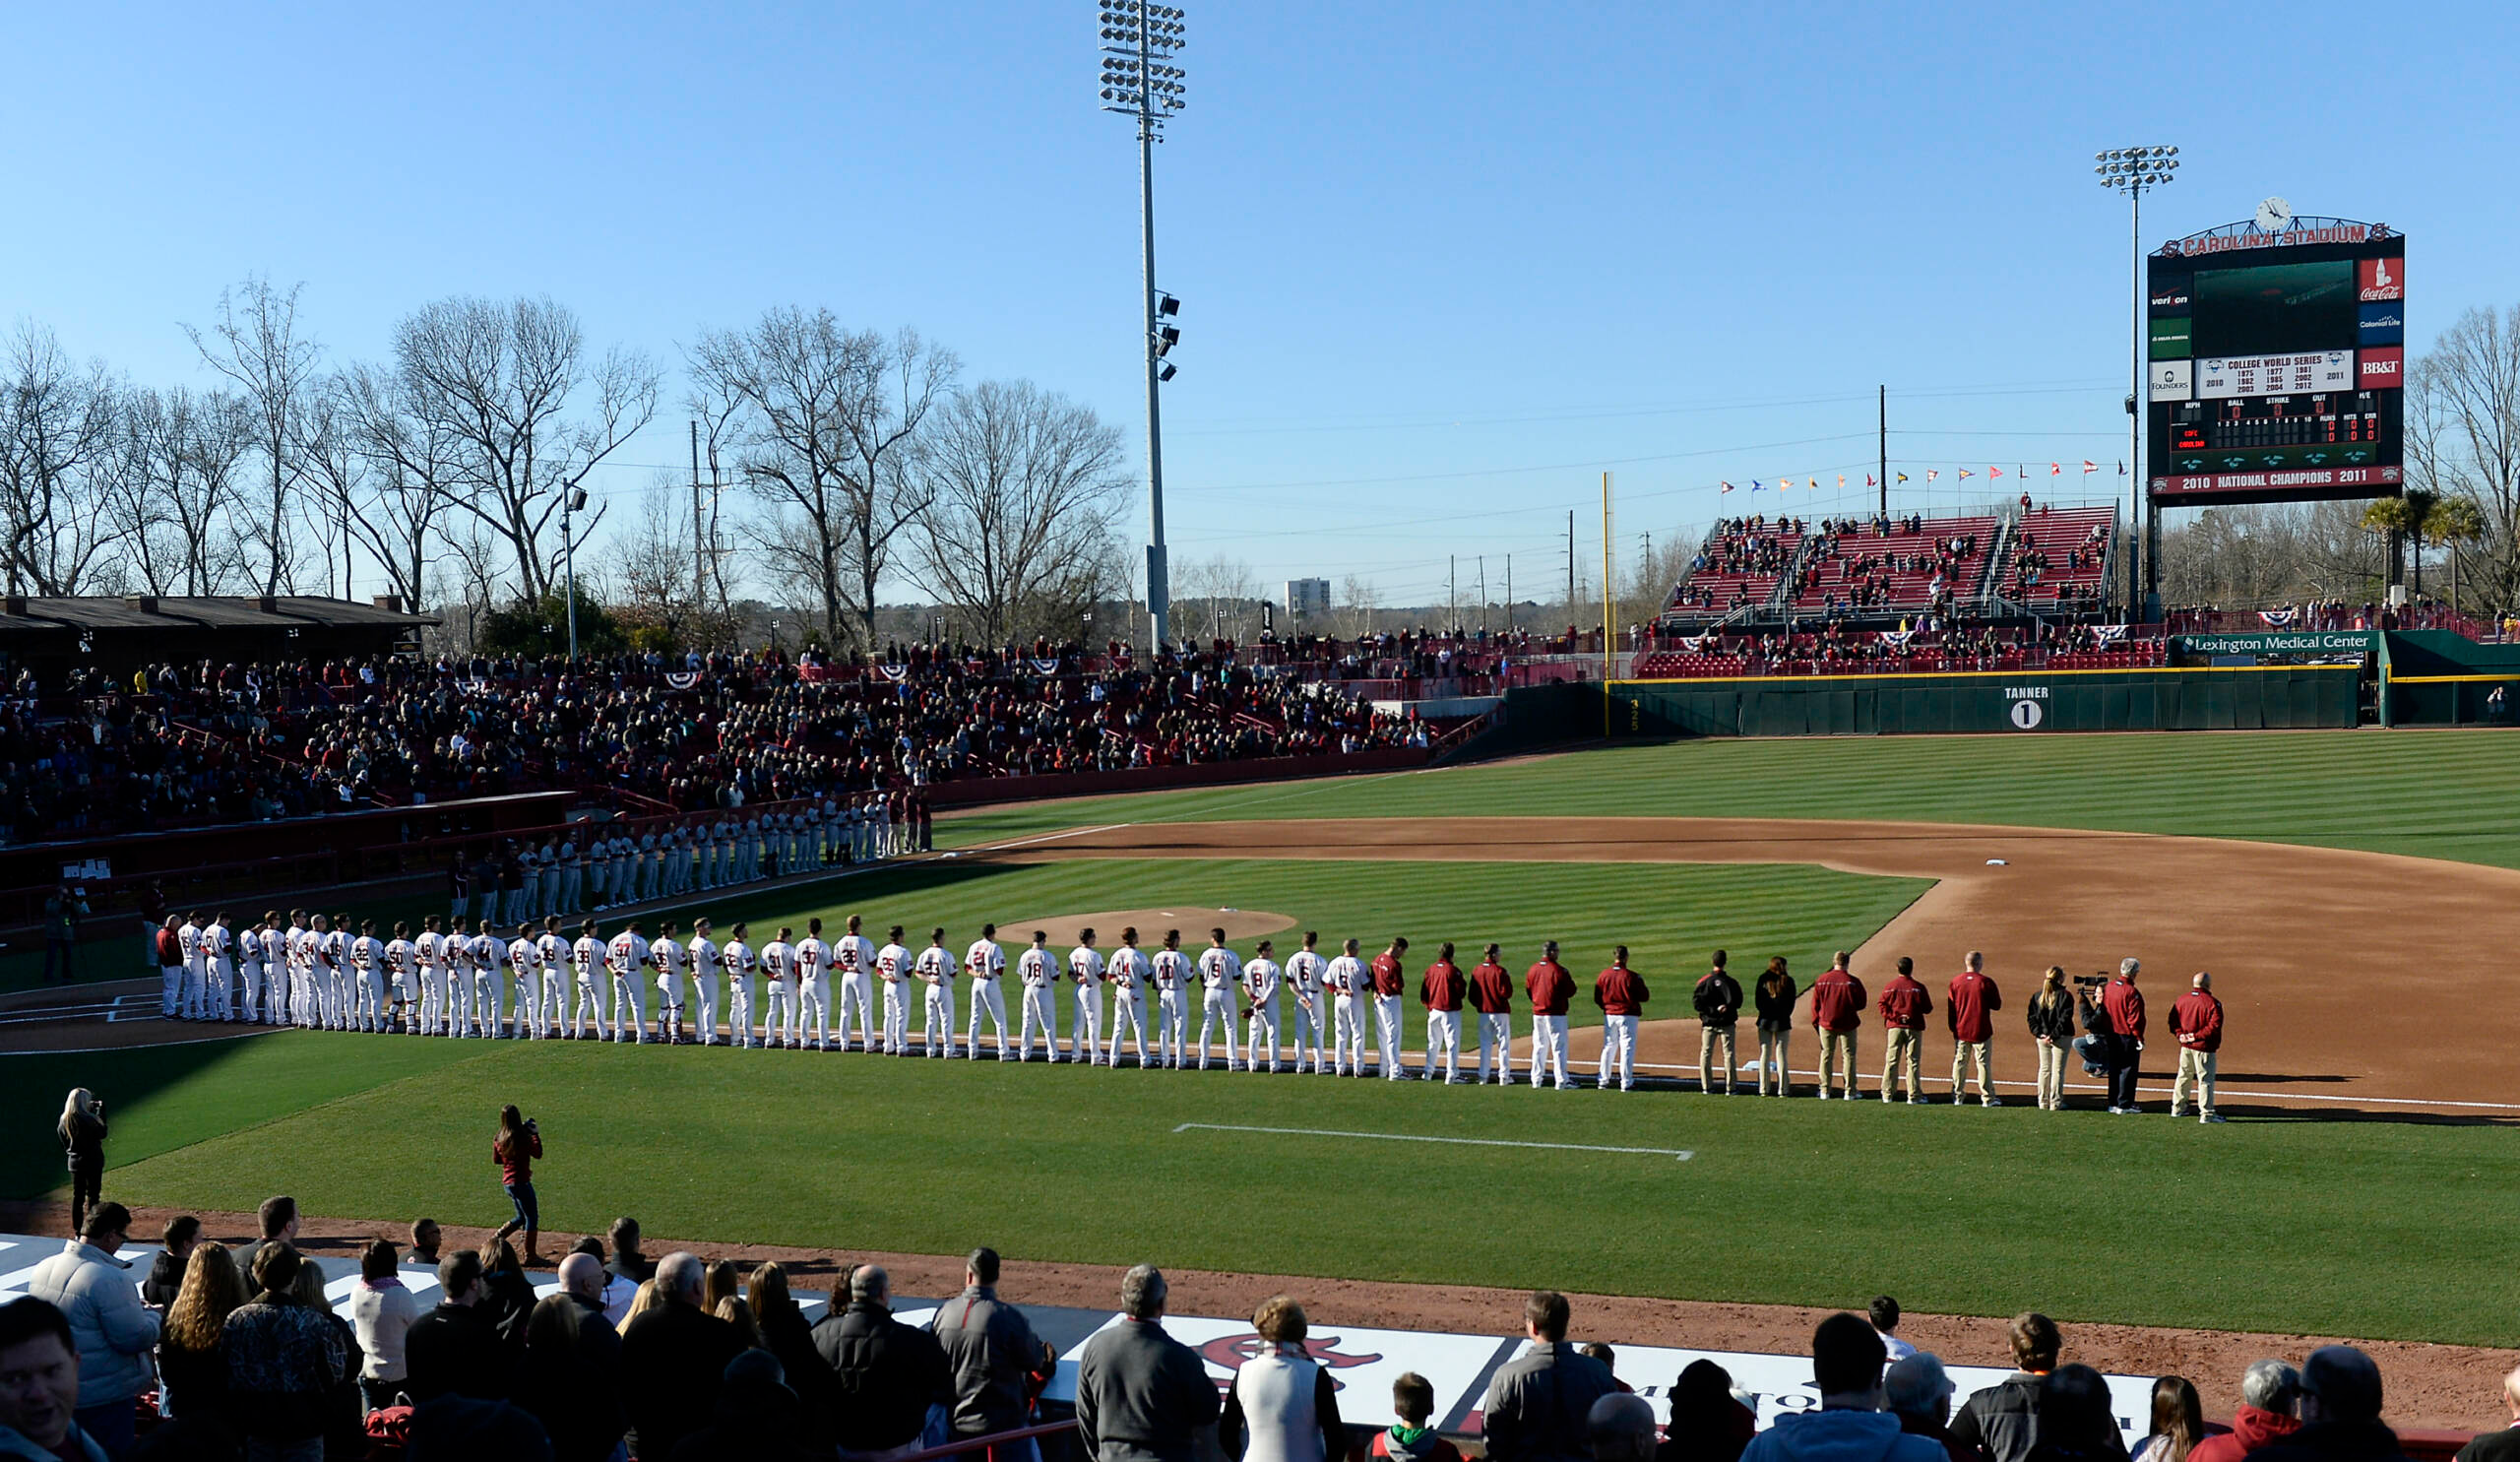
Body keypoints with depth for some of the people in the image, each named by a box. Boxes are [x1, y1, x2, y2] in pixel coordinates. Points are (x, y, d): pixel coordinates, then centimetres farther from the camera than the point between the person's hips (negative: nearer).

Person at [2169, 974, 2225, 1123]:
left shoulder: (2181, 1000, 4)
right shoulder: (2212, 1003, -14)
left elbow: (2173, 1020, 6)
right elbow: (2214, 1026, -21)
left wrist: (2180, 1034, -2)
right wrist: (2197, 1036, -16)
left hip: (2185, 1047, 6)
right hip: (2204, 1048, -6)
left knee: (2184, 1076, 19)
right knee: (2205, 1079, 0)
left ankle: (2177, 1108, 27)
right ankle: (2207, 1114, 0)